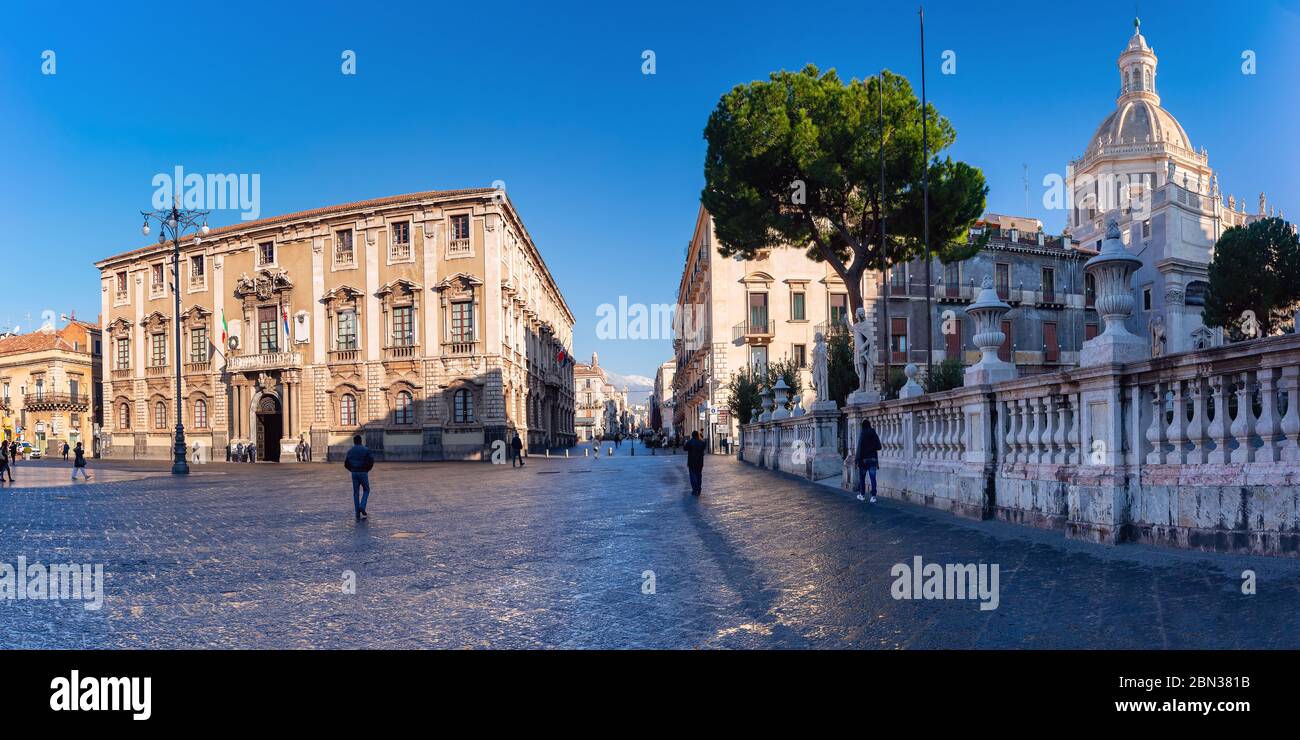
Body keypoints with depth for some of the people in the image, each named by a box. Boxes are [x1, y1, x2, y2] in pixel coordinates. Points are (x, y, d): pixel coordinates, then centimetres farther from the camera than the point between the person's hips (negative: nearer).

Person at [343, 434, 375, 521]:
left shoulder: (350, 451, 7)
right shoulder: (365, 450, -4)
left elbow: (346, 463, 6)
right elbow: (371, 460, -13)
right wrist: (368, 469, 3)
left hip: (354, 473, 3)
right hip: (363, 473, -3)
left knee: (356, 493, 7)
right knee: (366, 490, 14)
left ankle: (358, 515, 5)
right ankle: (362, 506, -9)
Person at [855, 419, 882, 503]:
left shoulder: (862, 434, -10)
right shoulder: (874, 434, 2)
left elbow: (860, 448, -15)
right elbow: (879, 447, 5)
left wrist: (858, 459, -13)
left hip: (864, 459, -3)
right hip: (873, 459, 3)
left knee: (862, 477, 11)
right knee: (873, 478, 1)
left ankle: (862, 495, 18)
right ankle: (873, 496, -4)